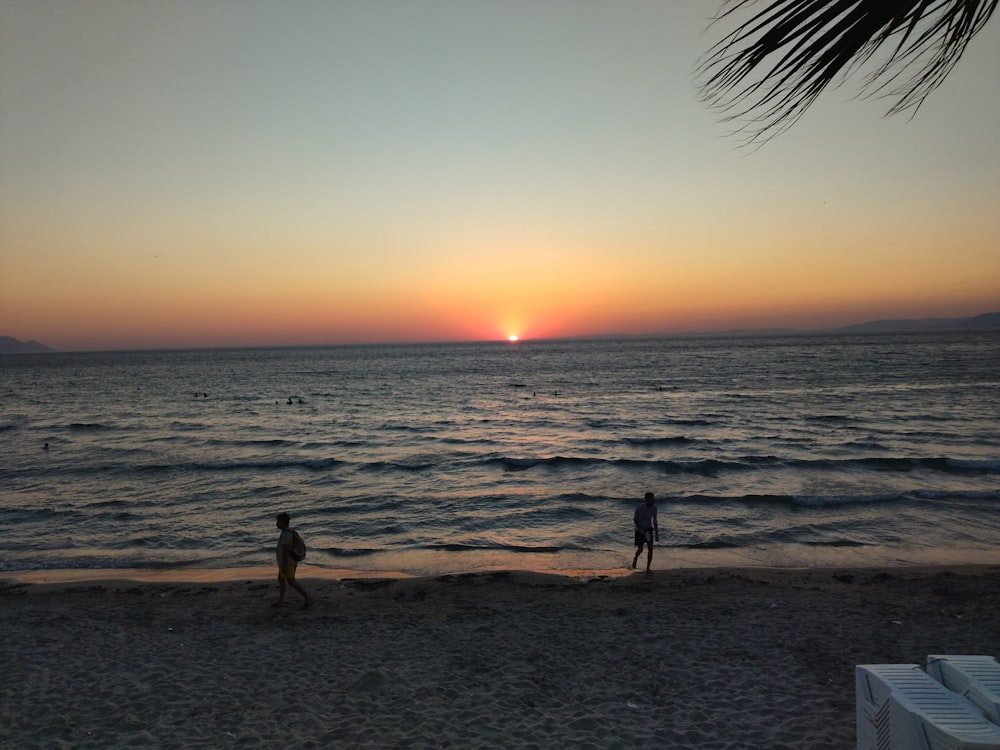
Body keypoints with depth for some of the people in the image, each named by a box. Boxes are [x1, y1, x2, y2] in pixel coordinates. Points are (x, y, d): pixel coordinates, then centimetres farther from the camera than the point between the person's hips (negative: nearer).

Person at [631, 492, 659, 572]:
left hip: (649, 530, 3)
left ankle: (647, 568, 1)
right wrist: (640, 530, -23)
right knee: (640, 549, 2)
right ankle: (635, 558, 37)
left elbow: (654, 521, 3)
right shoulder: (639, 508, -21)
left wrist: (657, 534, 4)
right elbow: (635, 520, -11)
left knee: (650, 549, -8)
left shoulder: (654, 508, -7)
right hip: (640, 530, -3)